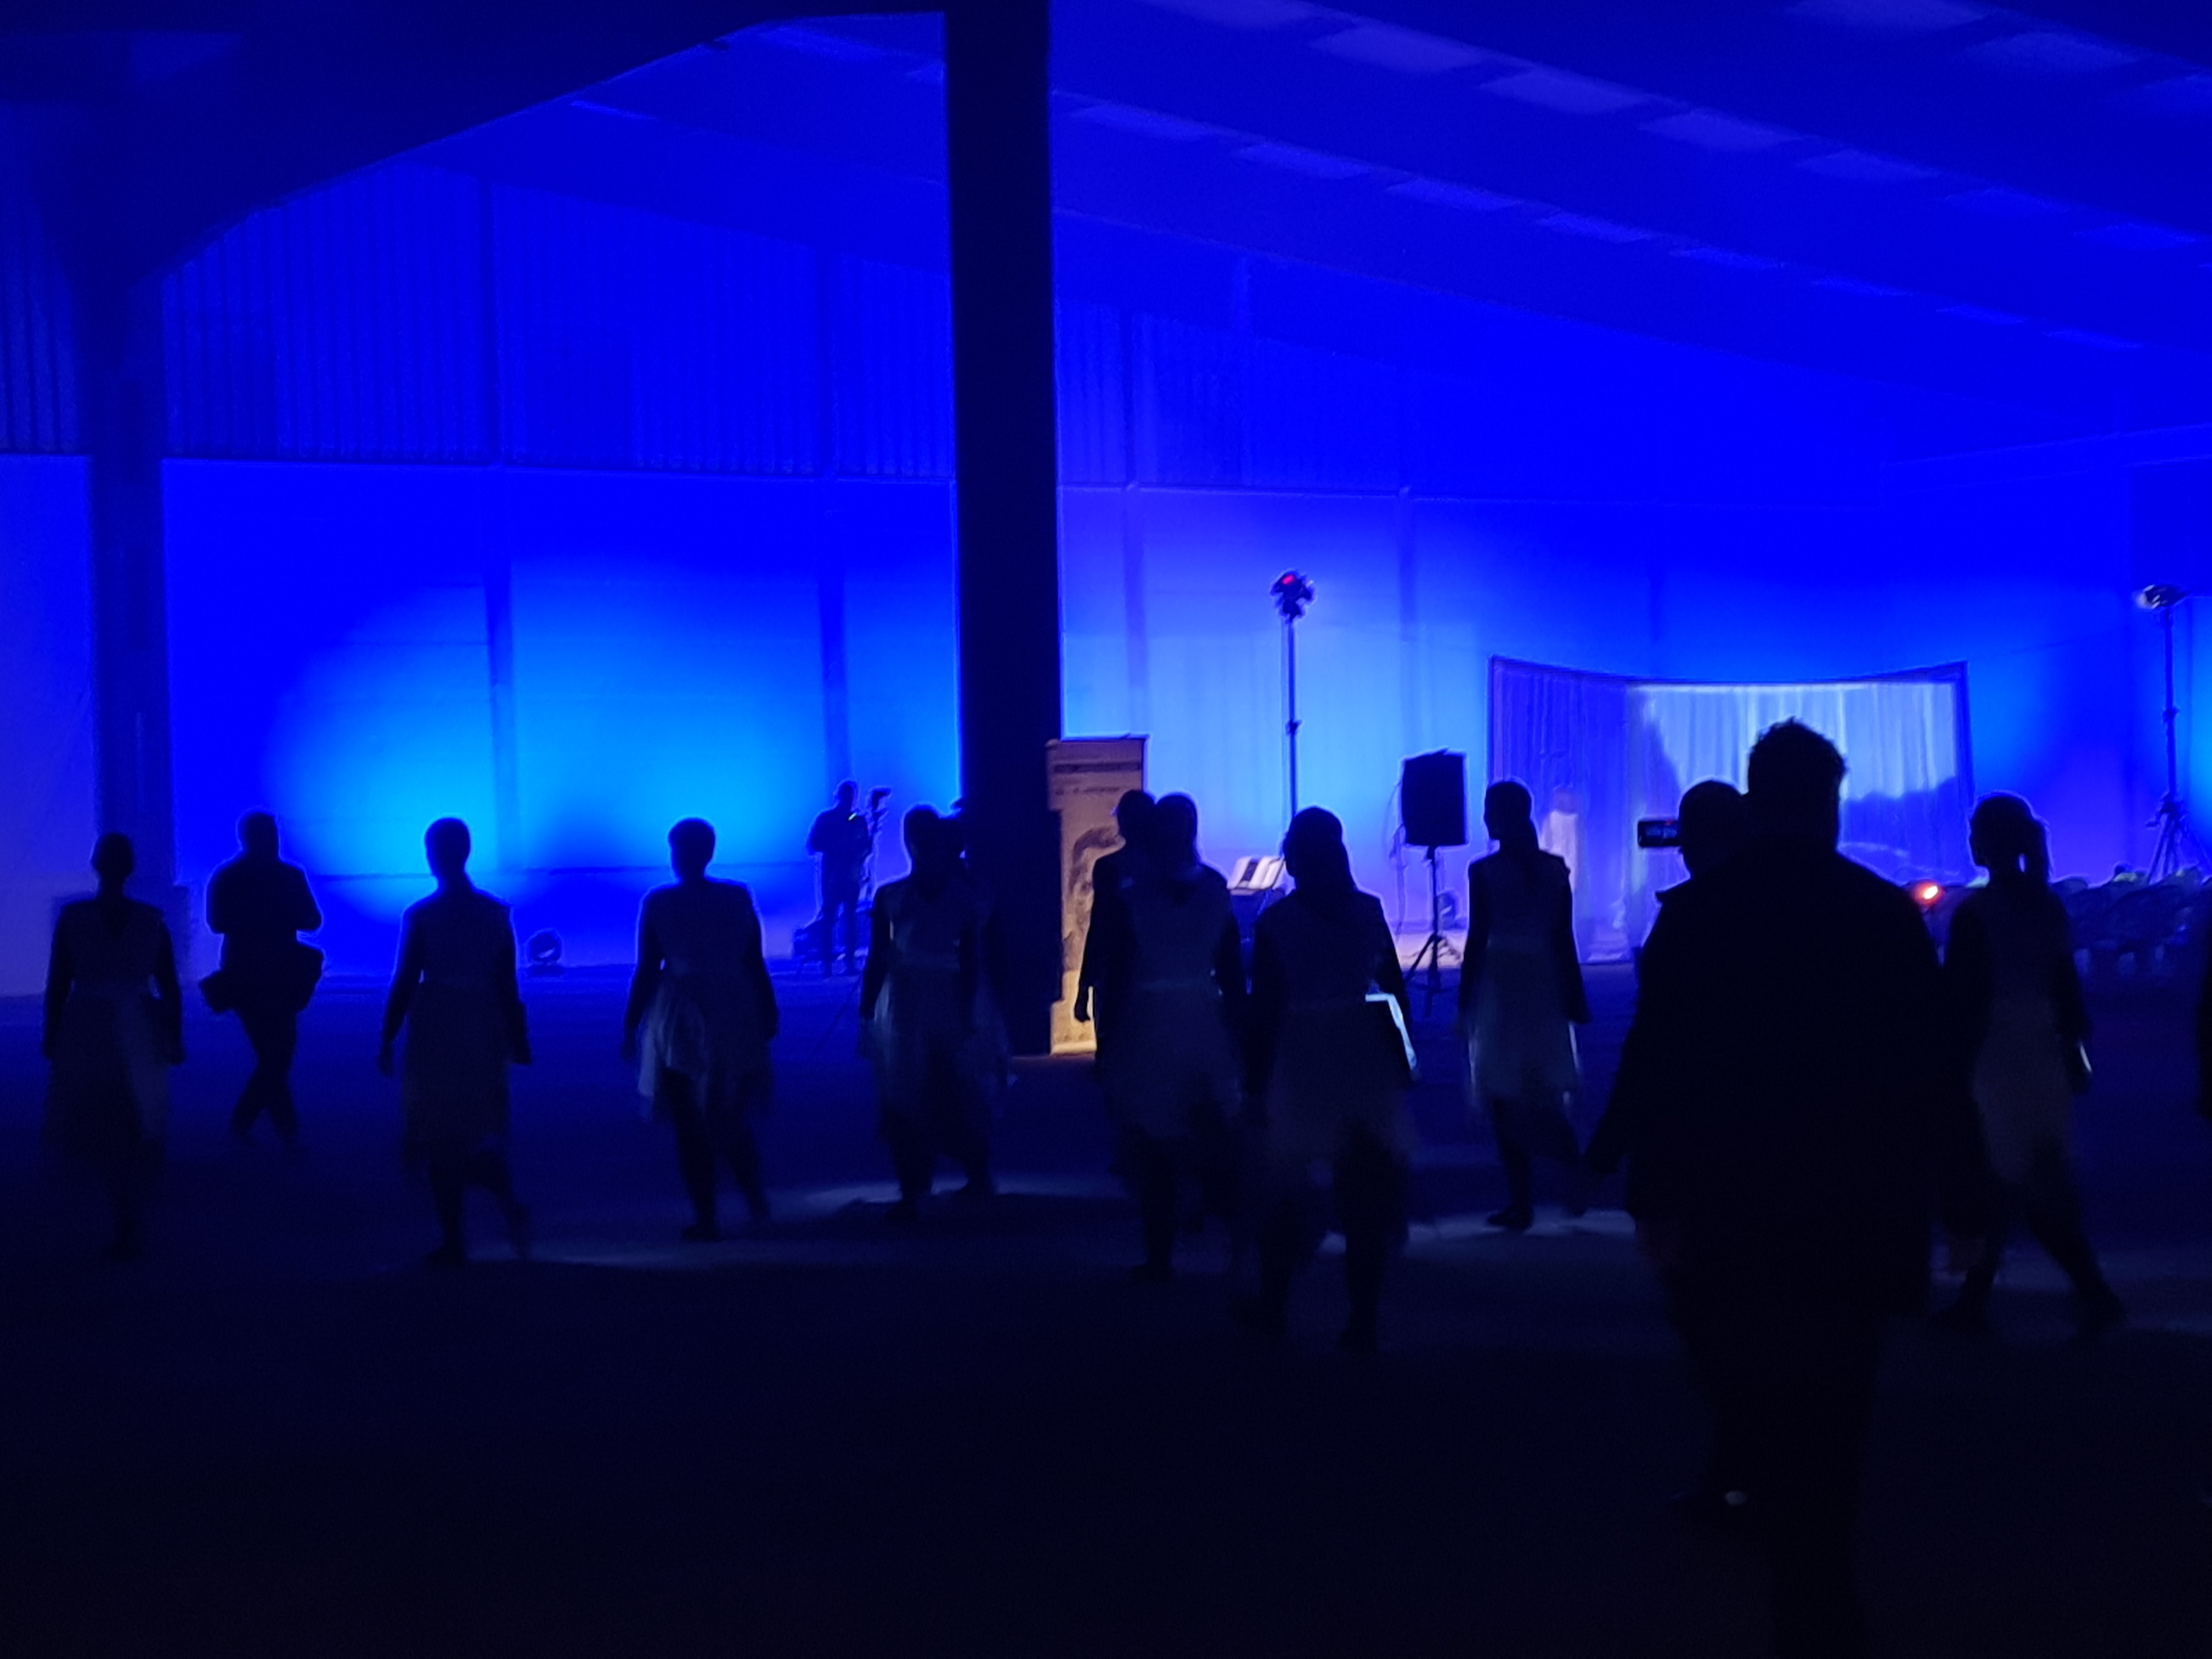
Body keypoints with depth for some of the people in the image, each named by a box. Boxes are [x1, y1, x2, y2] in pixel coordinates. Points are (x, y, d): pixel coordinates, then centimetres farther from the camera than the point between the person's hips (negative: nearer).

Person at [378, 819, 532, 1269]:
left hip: (436, 1032, -3)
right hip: (484, 1030, 3)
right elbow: (508, 984, 2)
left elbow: (404, 982, -10)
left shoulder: (421, 915, -10)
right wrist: (518, 1041, 8)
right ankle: (508, 1202, -9)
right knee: (481, 1131, 17)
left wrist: (387, 1040, -3)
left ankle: (453, 1243, 8)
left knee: (441, 1136, 7)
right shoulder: (496, 913, 0)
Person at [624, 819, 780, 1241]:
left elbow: (647, 970, -9)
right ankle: (755, 1199, 15)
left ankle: (706, 1218, 8)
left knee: (690, 1127, 7)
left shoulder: (657, 904, -10)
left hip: (678, 1025, -3)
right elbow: (756, 964, 1)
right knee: (731, 1120, 21)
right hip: (734, 1018, 3)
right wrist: (768, 1013, 12)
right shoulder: (738, 898, -2)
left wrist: (630, 1025, 0)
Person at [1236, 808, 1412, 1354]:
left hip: (1301, 1059, -2)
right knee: (1366, 1195, 8)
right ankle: (1363, 1319, 6)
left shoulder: (1275, 922, -7)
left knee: (1285, 1188, 15)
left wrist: (1256, 1080, -2)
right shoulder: (1369, 912, 0)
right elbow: (1395, 989, 2)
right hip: (1365, 1057, 2)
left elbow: (1265, 1006, -7)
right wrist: (1401, 1061, 9)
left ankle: (1274, 1305, 25)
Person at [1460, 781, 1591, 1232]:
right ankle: (1574, 1167, -4)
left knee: (1505, 1099, 4)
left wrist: (1464, 1004, -3)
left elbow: (1477, 941, -9)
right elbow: (1565, 938, 2)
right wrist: (1575, 998, 9)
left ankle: (1522, 1202, 4)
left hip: (1499, 987, -4)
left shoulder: (1484, 872, -9)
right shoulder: (1556, 869, 1)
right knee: (1545, 1094, 17)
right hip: (1545, 984, 4)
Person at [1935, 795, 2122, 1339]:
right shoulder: (2048, 906, 5)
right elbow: (2066, 986, 10)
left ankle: (2095, 1294, -8)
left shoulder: (1976, 913, -14)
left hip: (1998, 1059, -7)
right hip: (2043, 1055, 7)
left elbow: (1965, 999, -13)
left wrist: (1954, 1070, -9)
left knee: (2009, 1181, -4)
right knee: (2002, 1181, 12)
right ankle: (1975, 1300, 17)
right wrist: (2075, 1053, 16)